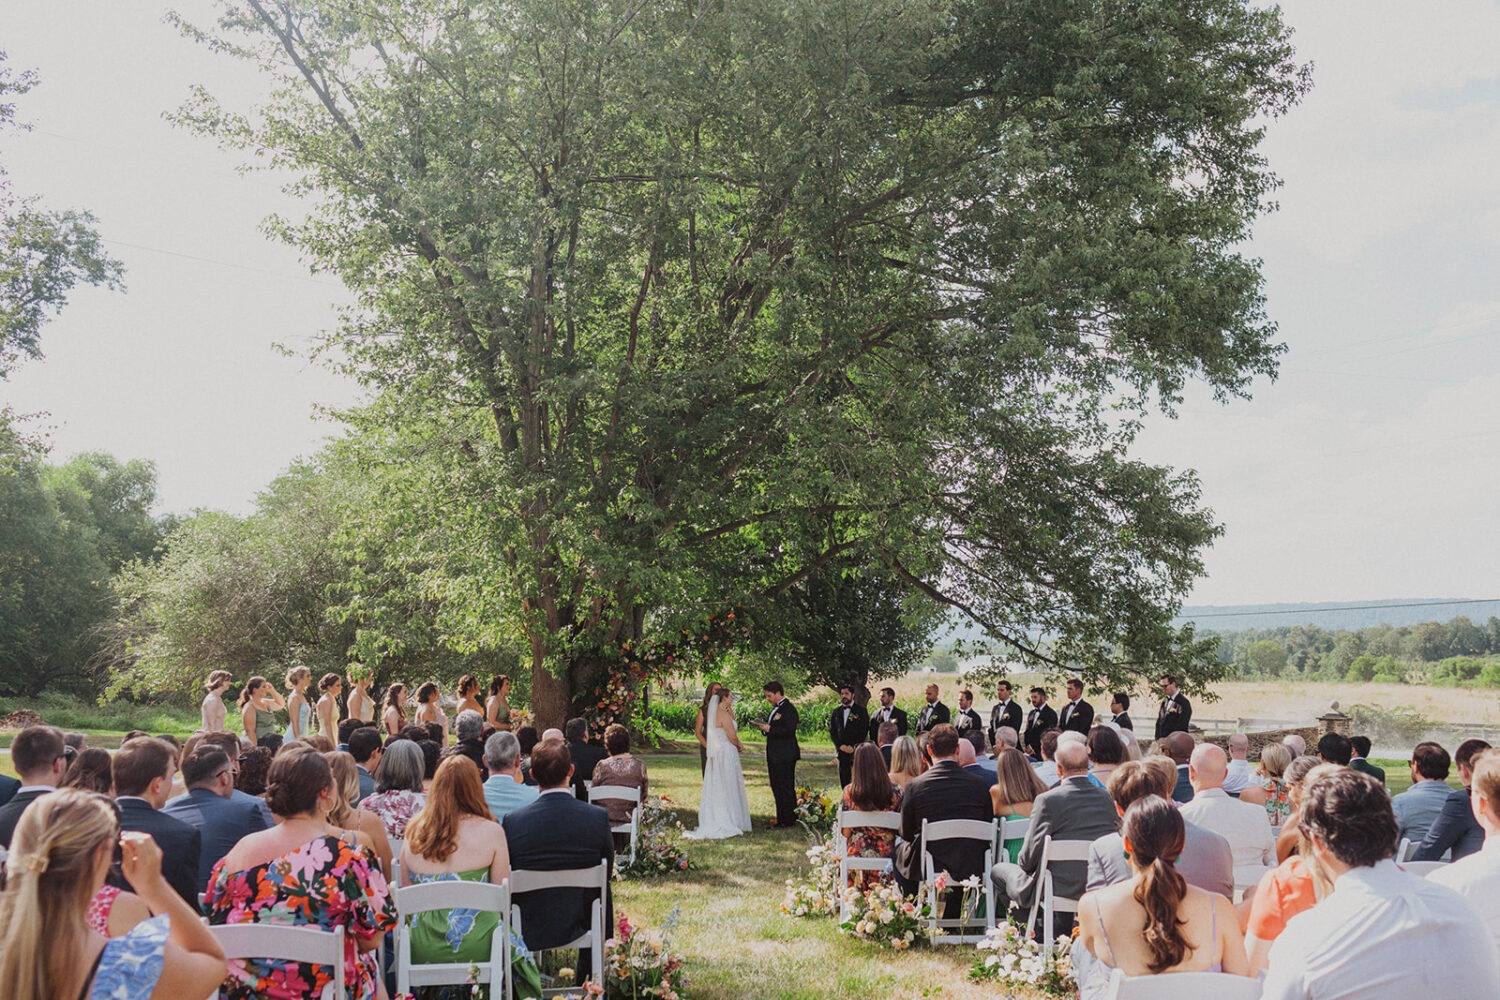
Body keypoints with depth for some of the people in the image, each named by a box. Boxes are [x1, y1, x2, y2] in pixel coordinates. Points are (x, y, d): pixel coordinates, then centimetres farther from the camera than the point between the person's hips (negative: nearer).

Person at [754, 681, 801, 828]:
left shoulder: (789, 709, -14)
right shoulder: (776, 708, 16)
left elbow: (789, 730, -24)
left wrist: (769, 729, -21)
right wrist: (763, 727, 3)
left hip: (785, 755, -10)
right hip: (774, 755, 10)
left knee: (786, 788, -3)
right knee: (776, 787, 14)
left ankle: (789, 821, 3)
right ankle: (781, 819, 21)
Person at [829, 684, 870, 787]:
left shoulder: (860, 711, 4)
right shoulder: (836, 712, 16)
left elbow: (864, 731, -3)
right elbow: (832, 732, 11)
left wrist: (853, 747, -11)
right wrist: (840, 745, -4)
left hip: (856, 751, -4)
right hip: (841, 751, 4)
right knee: (844, 781, 2)